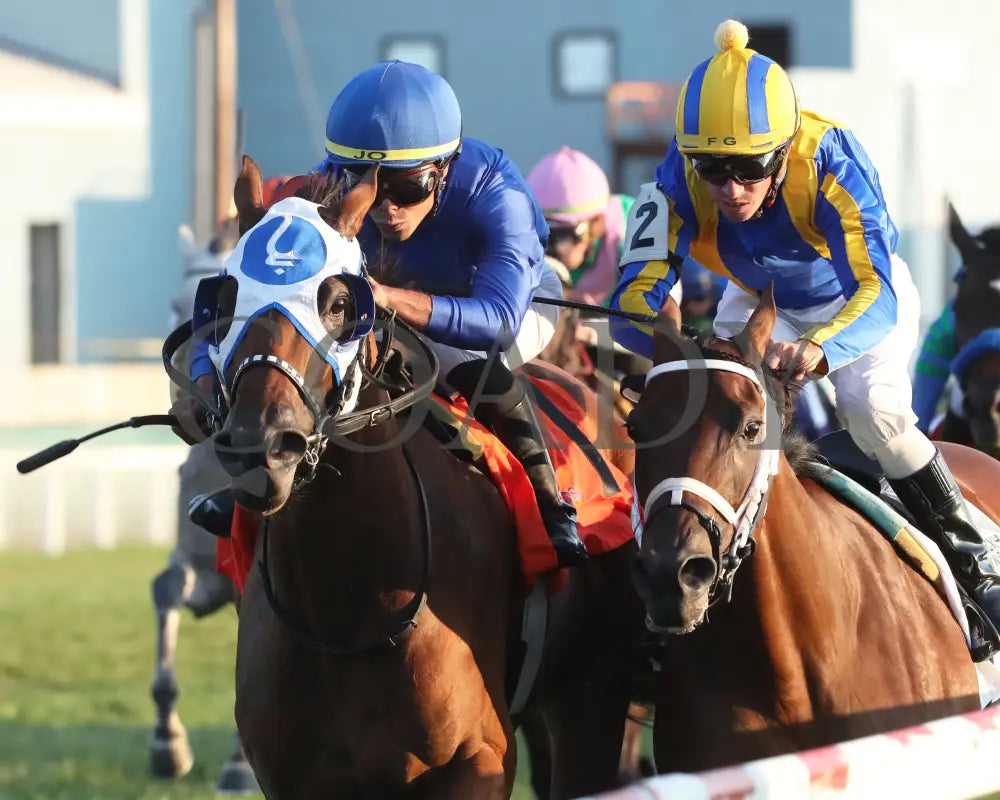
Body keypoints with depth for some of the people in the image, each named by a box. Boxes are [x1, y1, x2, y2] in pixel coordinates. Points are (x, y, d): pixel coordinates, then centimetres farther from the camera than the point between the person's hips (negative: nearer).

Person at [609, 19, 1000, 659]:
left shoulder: (832, 163, -40)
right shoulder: (678, 184, -33)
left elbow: (876, 295, -47)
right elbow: (636, 294, -36)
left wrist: (819, 348, -68)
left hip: (862, 293, -3)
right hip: (759, 300, 3)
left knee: (873, 410, -26)